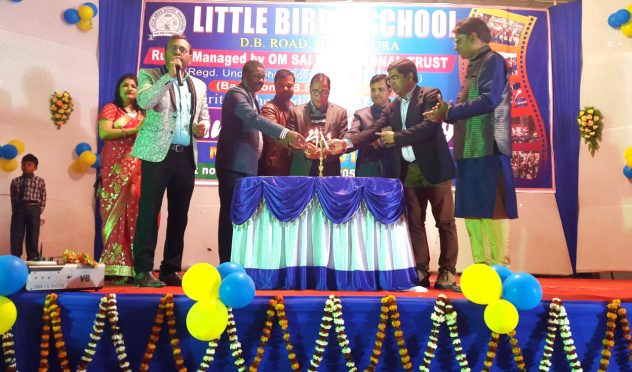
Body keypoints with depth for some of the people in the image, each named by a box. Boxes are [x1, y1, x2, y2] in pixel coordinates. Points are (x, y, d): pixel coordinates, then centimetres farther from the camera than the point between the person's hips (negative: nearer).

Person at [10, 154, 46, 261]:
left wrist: (38, 213, -2)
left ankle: (33, 259, 8)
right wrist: (15, 211, 1)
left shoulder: (40, 181, 6)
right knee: (16, 237, 1)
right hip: (18, 210, 2)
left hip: (33, 210, -2)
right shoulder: (15, 181, 12)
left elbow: (43, 199, 4)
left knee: (32, 237, 2)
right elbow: (13, 198, 11)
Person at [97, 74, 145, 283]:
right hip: (116, 168, -4)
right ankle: (116, 267, -8)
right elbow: (104, 133, -6)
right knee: (117, 214, -8)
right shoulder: (110, 109, 10)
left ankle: (134, 266, -3)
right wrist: (133, 131, -11)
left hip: (139, 169, 4)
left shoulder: (143, 114, 23)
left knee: (136, 214, -5)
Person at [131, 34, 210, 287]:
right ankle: (143, 270, 0)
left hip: (186, 156, 5)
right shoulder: (150, 75, 5)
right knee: (149, 212, -6)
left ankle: (171, 269, 15)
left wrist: (202, 127, -1)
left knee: (179, 215, 7)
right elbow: (144, 101, -14)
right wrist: (169, 75, -14)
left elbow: (204, 117, 22)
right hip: (158, 153, -4)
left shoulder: (199, 85, 19)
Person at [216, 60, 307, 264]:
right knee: (231, 216, -7)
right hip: (234, 165, -9)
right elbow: (254, 119, -27)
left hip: (248, 166, 9)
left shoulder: (252, 98, 20)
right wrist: (285, 133, -36)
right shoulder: (236, 94, -9)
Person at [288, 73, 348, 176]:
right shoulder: (296, 112, 4)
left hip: (329, 171, 1)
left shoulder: (340, 112, 5)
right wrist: (303, 151, -19)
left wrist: (328, 152, -17)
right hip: (302, 172, 0)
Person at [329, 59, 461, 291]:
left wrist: (396, 137, -13)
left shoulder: (430, 95, -3)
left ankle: (447, 272, 8)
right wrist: (347, 143, -10)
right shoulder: (392, 107, 14)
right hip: (409, 172, 6)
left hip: (434, 168, -5)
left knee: (445, 221, 0)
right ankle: (421, 272, 15)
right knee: (414, 222, 7)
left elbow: (429, 126, -17)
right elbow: (374, 131, 4)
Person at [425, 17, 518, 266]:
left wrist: (448, 111, -11)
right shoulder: (474, 67, 22)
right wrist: (445, 113, 1)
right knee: (472, 212, 9)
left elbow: (488, 100, -18)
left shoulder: (492, 61, -4)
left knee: (491, 210, -7)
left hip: (488, 150, -9)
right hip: (471, 151, 9)